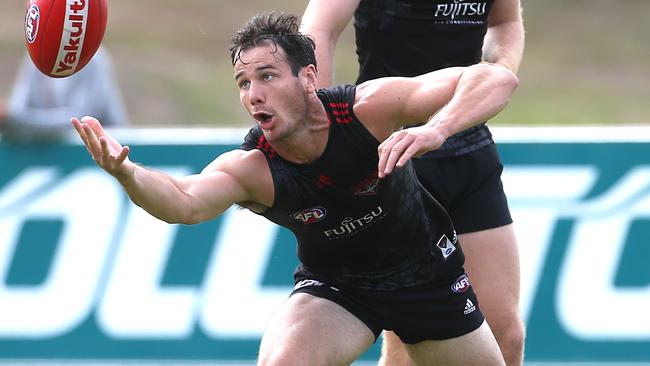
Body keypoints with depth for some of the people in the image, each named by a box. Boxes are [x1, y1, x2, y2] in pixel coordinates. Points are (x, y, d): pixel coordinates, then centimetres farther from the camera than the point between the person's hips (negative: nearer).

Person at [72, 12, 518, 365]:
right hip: (334, 285, -1)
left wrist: (435, 131, -54)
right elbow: (186, 202, -50)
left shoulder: (367, 108, -30)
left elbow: (498, 80, -35)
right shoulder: (249, 169, -28)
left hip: (426, 271, 1)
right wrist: (124, 172, -71)